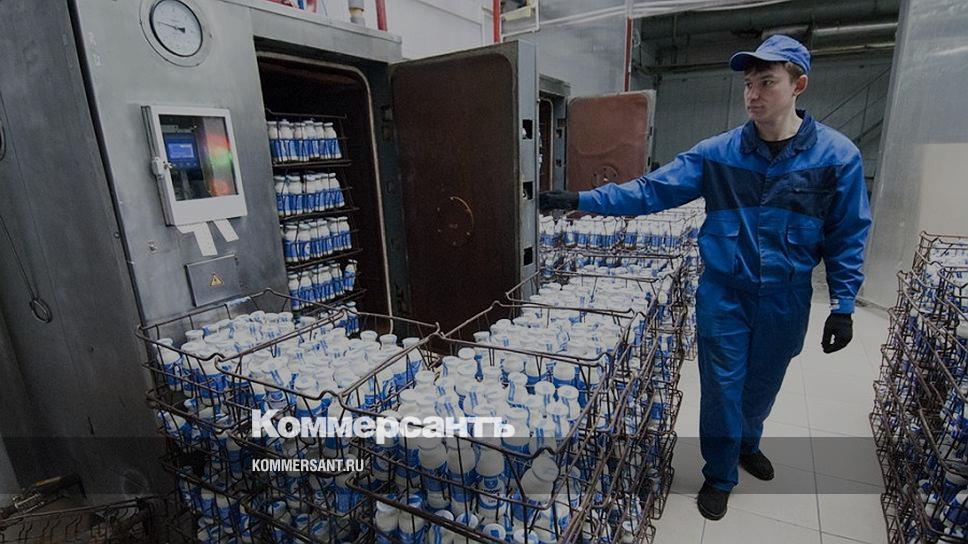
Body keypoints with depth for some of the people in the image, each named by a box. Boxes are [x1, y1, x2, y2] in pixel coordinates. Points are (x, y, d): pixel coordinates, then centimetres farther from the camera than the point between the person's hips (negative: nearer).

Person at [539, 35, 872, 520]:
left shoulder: (837, 155, -7)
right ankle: (720, 476, 32)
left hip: (786, 300, 1)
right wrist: (580, 200, -20)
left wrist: (843, 306, -4)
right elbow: (651, 190, -12)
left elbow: (848, 237, -1)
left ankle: (747, 443, 51)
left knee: (763, 384, 20)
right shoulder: (718, 152, -7)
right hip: (723, 294, 0)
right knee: (721, 388, 8)